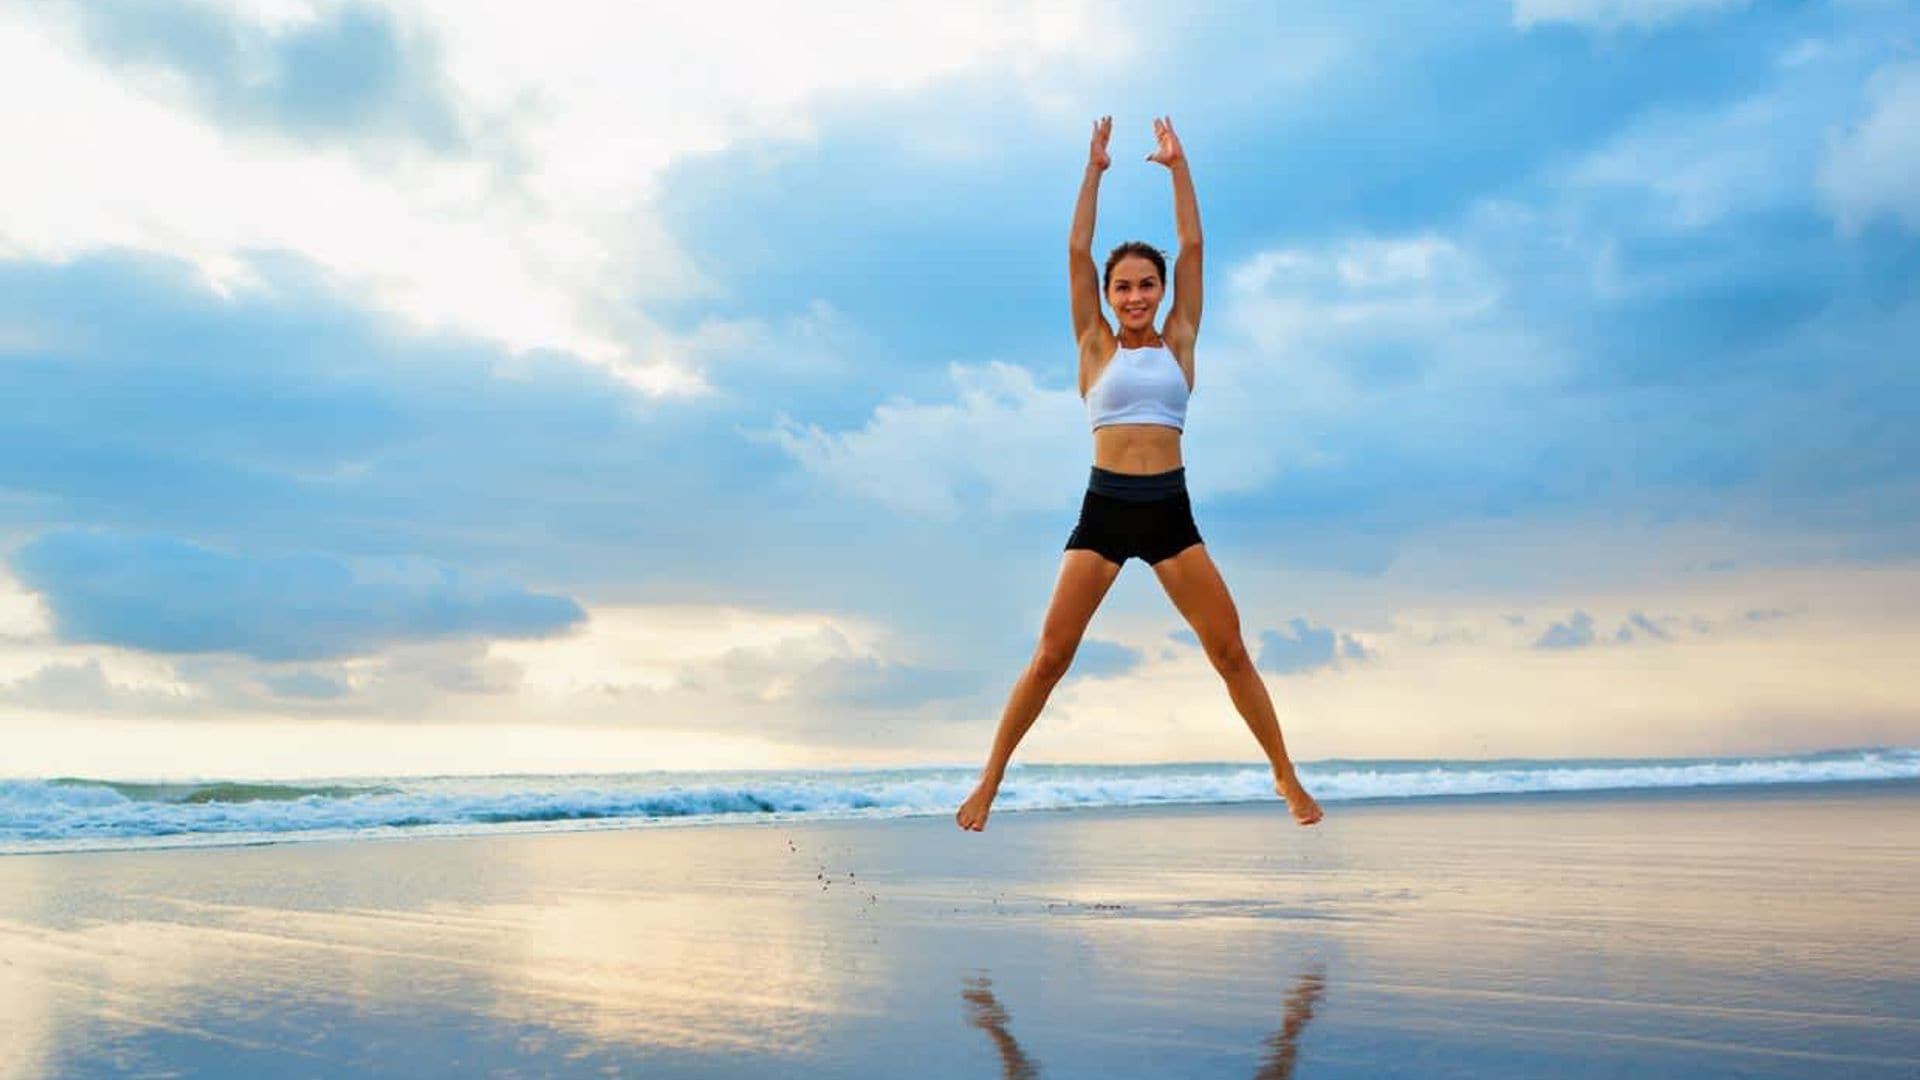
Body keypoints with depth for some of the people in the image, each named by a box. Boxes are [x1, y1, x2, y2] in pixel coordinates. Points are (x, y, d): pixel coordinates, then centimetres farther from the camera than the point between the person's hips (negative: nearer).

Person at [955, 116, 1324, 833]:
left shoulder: (1179, 342, 10)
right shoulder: (1096, 346, 7)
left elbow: (1192, 247, 7)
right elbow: (1077, 251, 2)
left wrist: (1177, 166, 7)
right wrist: (1095, 170, 2)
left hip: (1170, 511, 1)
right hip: (1104, 509, -1)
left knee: (1231, 652, 2)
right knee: (1050, 657, -1)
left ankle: (1286, 777, 16)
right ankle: (990, 780, 11)